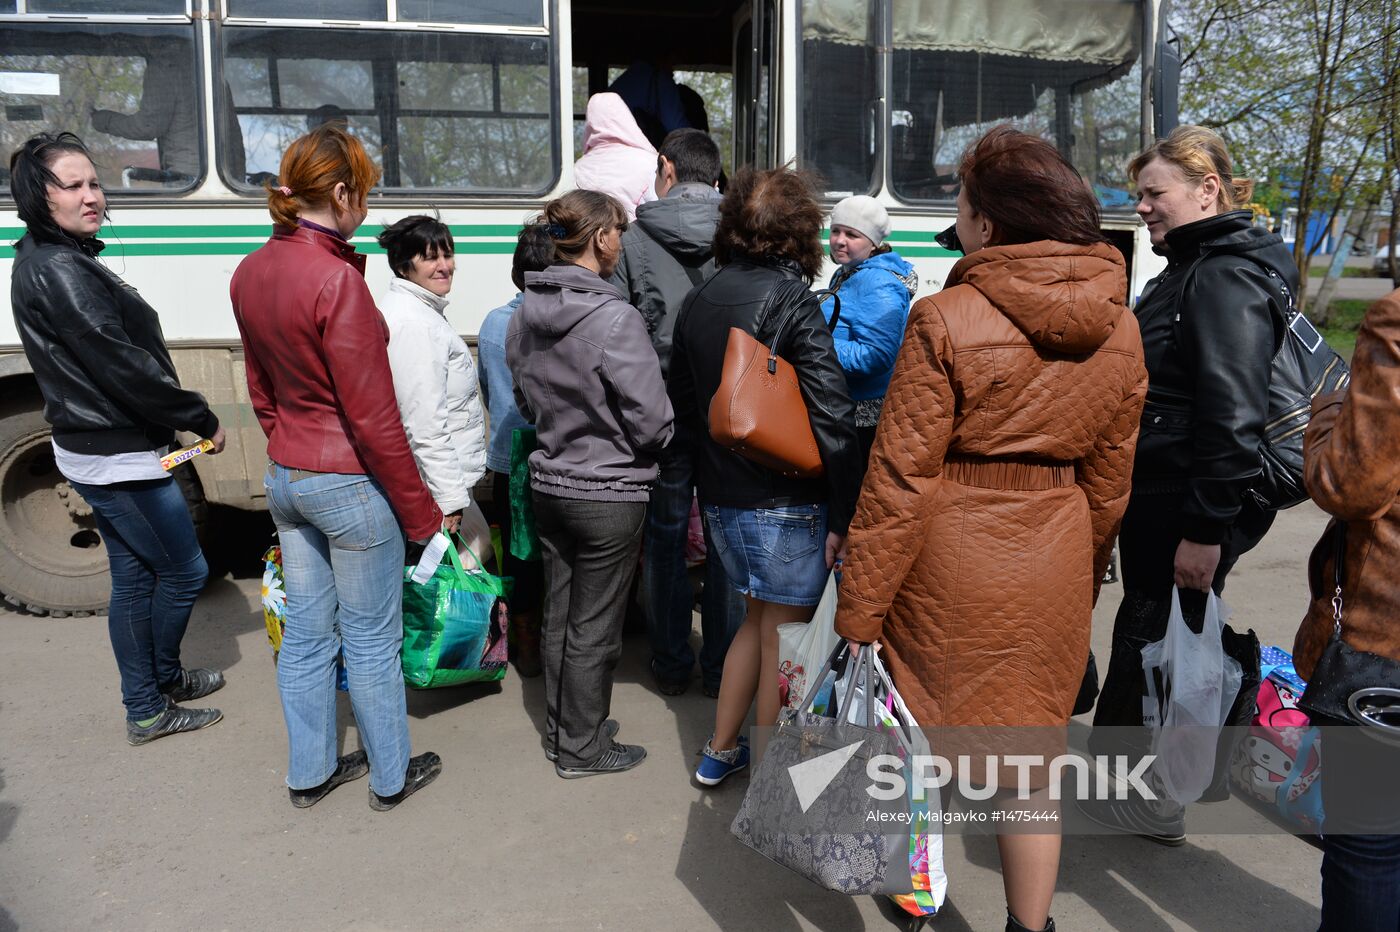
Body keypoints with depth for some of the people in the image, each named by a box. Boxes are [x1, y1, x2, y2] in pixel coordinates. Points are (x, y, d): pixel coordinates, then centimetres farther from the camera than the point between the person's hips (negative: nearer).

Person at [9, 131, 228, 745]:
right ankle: (161, 681, 25)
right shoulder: (60, 271, -20)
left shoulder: (49, 261, 12)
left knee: (133, 576, 18)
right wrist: (201, 418, -15)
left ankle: (145, 705, 31)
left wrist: (183, 417, 8)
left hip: (95, 450, 10)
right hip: (118, 457, -10)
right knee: (185, 570, 5)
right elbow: (121, 366, -24)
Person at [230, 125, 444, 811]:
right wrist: (419, 511, -12)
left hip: (285, 476, 8)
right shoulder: (336, 280, -22)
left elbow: (262, 392, 13)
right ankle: (391, 776, 27)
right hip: (351, 484, -8)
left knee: (305, 632, 19)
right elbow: (373, 418, -20)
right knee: (371, 641, 9)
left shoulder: (251, 273, 3)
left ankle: (309, 772, 35)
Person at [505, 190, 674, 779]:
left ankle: (561, 730, 37)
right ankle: (582, 749, 24)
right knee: (593, 629, 8)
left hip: (549, 483, 7)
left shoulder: (526, 314, 0)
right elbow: (653, 422, -19)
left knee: (559, 615, 20)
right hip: (609, 495, -7)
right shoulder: (615, 319, -23)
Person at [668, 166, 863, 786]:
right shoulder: (792, 302, -15)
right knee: (782, 640, 7)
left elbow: (684, 402, 15)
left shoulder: (698, 302, 7)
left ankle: (719, 752, 33)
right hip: (785, 503, -7)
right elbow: (832, 417, -19)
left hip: (721, 500, 7)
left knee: (759, 617, 23)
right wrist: (843, 515, -14)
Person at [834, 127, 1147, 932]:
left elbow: (901, 477, -15)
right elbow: (1111, 474, 9)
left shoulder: (948, 319, -15)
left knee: (925, 731, 15)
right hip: (1054, 566, 4)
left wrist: (859, 611, -10)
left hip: (950, 559, -4)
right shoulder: (1119, 325, 1)